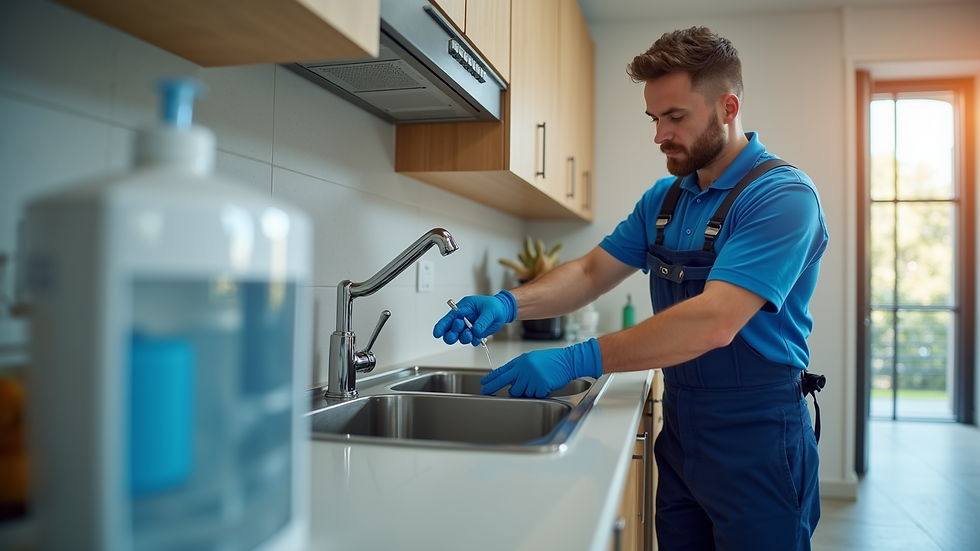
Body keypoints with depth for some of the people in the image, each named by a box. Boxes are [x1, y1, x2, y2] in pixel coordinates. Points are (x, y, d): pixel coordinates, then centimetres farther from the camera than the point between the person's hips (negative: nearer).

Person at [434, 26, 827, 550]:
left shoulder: (781, 196, -18)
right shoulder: (663, 198, 6)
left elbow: (714, 323, -29)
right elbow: (592, 271, 7)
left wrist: (578, 360, -32)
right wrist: (509, 303, -12)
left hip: (754, 437, -6)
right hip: (679, 429, 7)